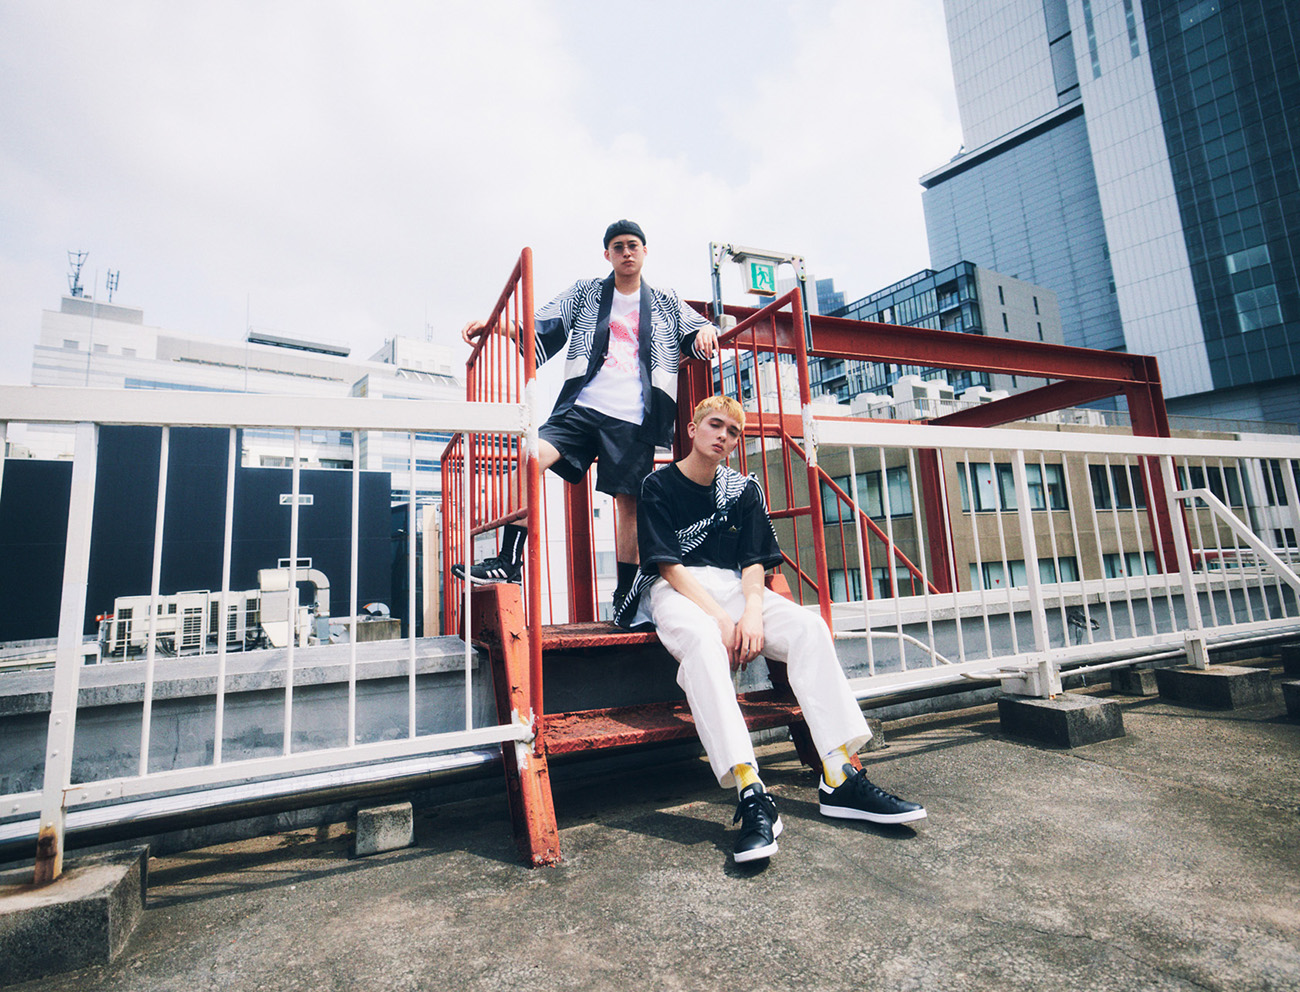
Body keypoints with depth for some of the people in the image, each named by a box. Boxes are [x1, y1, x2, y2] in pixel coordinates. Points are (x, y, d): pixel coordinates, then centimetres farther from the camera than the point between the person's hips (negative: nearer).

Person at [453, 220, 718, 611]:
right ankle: (509, 561, -15)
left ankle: (625, 596, 9)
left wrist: (705, 332, -4)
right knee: (533, 456, -22)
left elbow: (697, 332, 21)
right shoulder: (585, 292, 17)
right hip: (583, 406, 1)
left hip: (634, 418, 0)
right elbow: (543, 327, 11)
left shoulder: (666, 303, 19)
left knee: (629, 501, -3)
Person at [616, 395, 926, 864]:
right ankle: (752, 795, -43)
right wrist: (720, 618, -21)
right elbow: (669, 566, -9)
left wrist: (752, 611, -16)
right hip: (676, 591, -4)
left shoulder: (744, 489, 14)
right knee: (701, 639, -38)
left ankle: (840, 780, -24)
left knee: (807, 626, -22)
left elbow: (754, 562, 6)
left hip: (732, 586, 4)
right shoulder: (659, 486, 1)